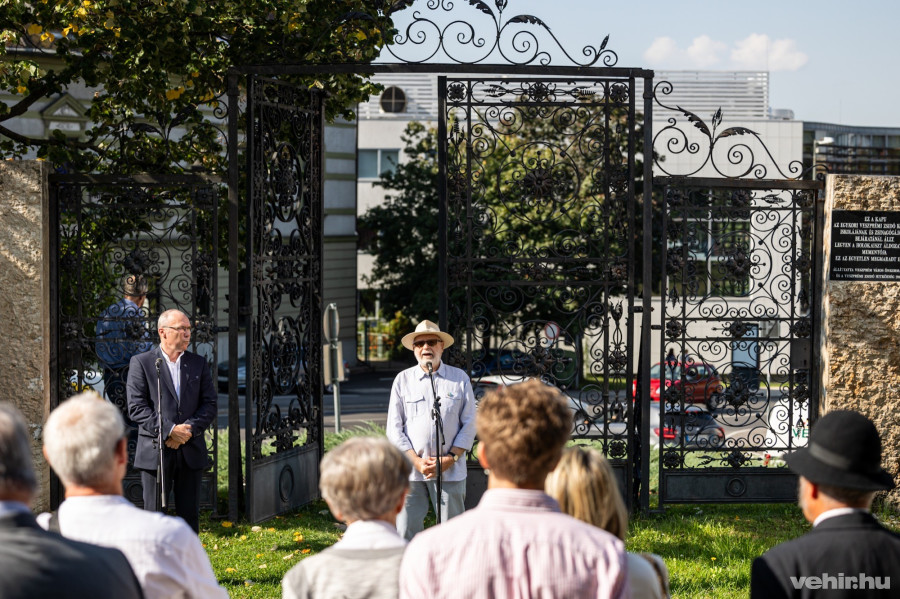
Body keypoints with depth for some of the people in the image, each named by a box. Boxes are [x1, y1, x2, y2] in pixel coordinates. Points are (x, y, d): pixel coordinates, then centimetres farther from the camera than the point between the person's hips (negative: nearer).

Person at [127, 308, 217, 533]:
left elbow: (209, 404, 6)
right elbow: (136, 407, -8)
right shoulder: (141, 363, 0)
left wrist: (189, 429, -11)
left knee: (190, 515, 6)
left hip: (191, 452, 3)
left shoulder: (198, 363, 11)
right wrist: (169, 430, -17)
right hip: (155, 452, -3)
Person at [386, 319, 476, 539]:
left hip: (451, 471, 0)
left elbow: (469, 424, 6)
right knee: (406, 532, -2)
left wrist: (451, 458, -7)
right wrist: (417, 461, -7)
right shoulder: (403, 380, 7)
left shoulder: (460, 378, 6)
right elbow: (394, 428, 5)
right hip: (411, 470, 0)